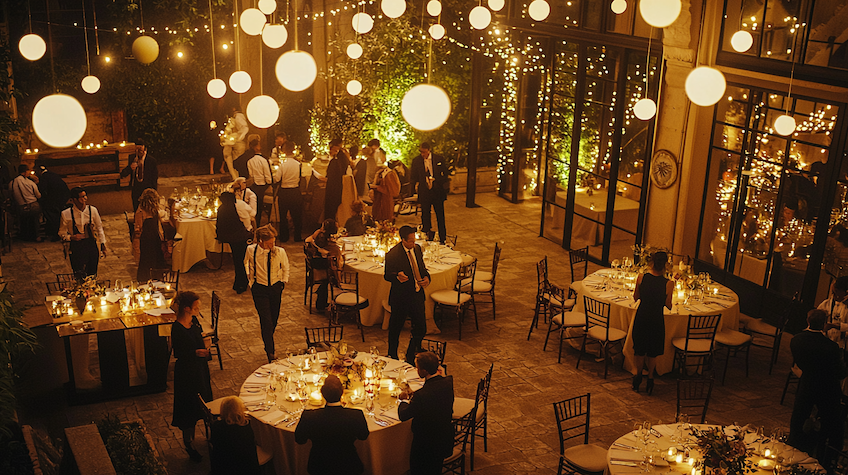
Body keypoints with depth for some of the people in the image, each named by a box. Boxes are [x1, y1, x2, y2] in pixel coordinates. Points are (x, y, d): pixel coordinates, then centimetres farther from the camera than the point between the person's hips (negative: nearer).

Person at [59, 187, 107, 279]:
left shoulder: (93, 210, -3)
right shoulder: (66, 214, -9)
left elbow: (99, 228, 9)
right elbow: (62, 233, 4)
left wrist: (103, 244, 8)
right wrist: (71, 237, -16)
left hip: (91, 246, 2)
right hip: (76, 248, -2)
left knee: (92, 275, 6)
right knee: (79, 278, -7)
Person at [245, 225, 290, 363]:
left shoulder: (280, 252, -14)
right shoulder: (251, 250, -14)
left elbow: (285, 268, 8)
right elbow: (247, 263, 10)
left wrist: (283, 282, 5)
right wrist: (251, 279, 11)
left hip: (276, 288, 2)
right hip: (259, 289, -2)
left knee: (274, 319, 14)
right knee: (266, 321, -9)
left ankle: (269, 343, 41)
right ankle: (270, 352, 3)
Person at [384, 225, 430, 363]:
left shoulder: (417, 248, 4)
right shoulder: (392, 254, -16)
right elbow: (387, 275, -8)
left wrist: (426, 277, -2)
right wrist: (397, 276, -29)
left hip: (417, 295, 6)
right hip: (401, 297, -5)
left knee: (421, 328, 8)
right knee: (395, 328, 10)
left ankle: (411, 356, 30)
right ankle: (392, 357, 33)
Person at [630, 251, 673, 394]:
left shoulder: (641, 278, -12)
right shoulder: (668, 284, -18)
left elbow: (636, 297, 1)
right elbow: (668, 306, -8)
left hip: (641, 317, 1)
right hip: (656, 319, -1)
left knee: (640, 350, 21)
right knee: (652, 352, 18)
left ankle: (638, 376, 30)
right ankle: (649, 380, 27)